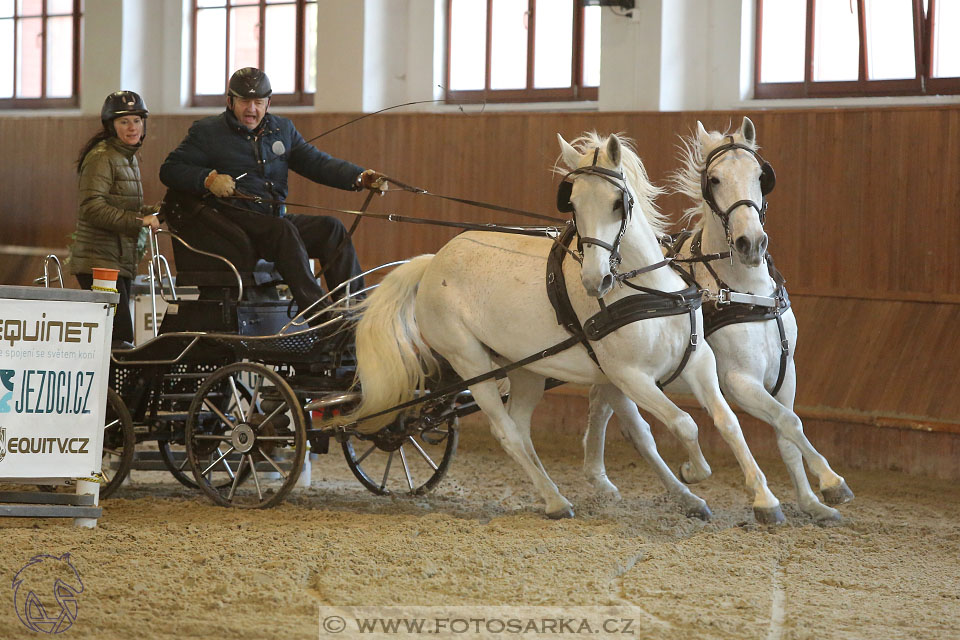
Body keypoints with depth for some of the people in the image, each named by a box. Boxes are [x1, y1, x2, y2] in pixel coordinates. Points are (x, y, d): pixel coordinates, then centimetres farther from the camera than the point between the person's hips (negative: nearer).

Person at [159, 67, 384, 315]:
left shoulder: (282, 129, 21)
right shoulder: (207, 131, 7)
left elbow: (317, 162, 14)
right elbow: (170, 169, 4)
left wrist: (359, 177, -4)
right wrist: (208, 179, -15)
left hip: (276, 217, 5)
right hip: (235, 219, -5)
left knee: (331, 227, -17)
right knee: (283, 230, -33)